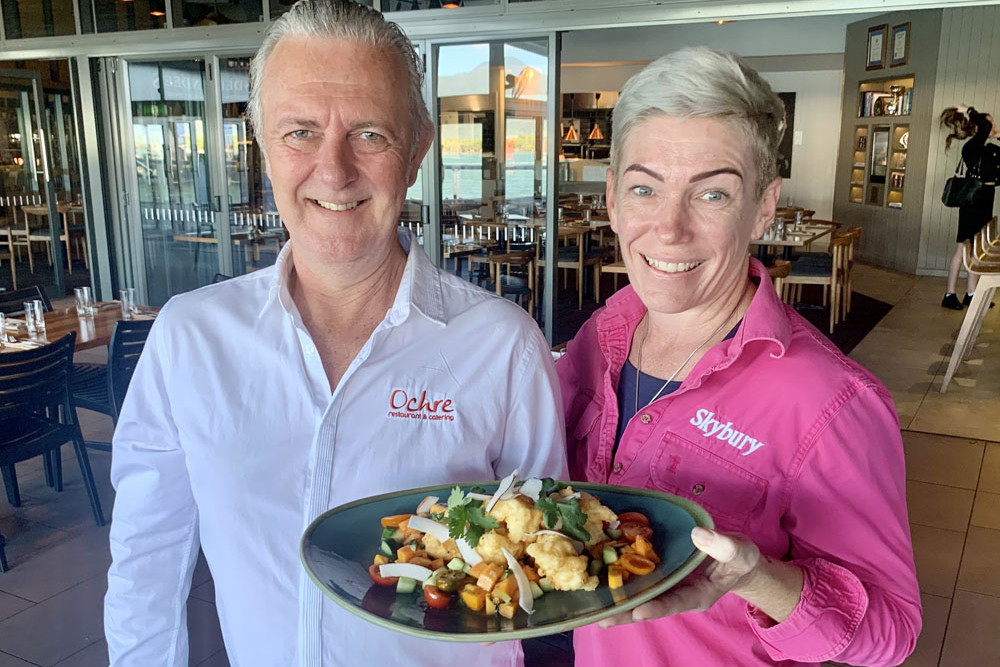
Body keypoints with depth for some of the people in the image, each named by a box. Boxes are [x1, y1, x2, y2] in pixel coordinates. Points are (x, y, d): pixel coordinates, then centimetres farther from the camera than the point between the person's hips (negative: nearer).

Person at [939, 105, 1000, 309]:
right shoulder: (971, 147, -12)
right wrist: (968, 111, -15)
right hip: (972, 202, -8)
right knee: (963, 249, -5)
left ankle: (971, 293, 17)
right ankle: (950, 295, -1)